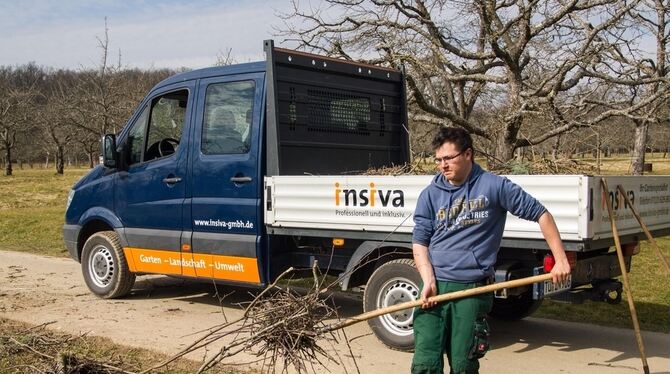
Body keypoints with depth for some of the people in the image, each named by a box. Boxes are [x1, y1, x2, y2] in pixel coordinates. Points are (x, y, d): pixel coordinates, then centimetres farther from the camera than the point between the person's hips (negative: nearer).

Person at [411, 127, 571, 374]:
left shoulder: (494, 186, 0)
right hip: (435, 286, 2)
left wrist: (560, 260, 0)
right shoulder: (430, 195, 7)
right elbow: (419, 242, 6)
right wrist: (428, 280, -10)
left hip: (473, 289, -2)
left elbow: (540, 214, 4)